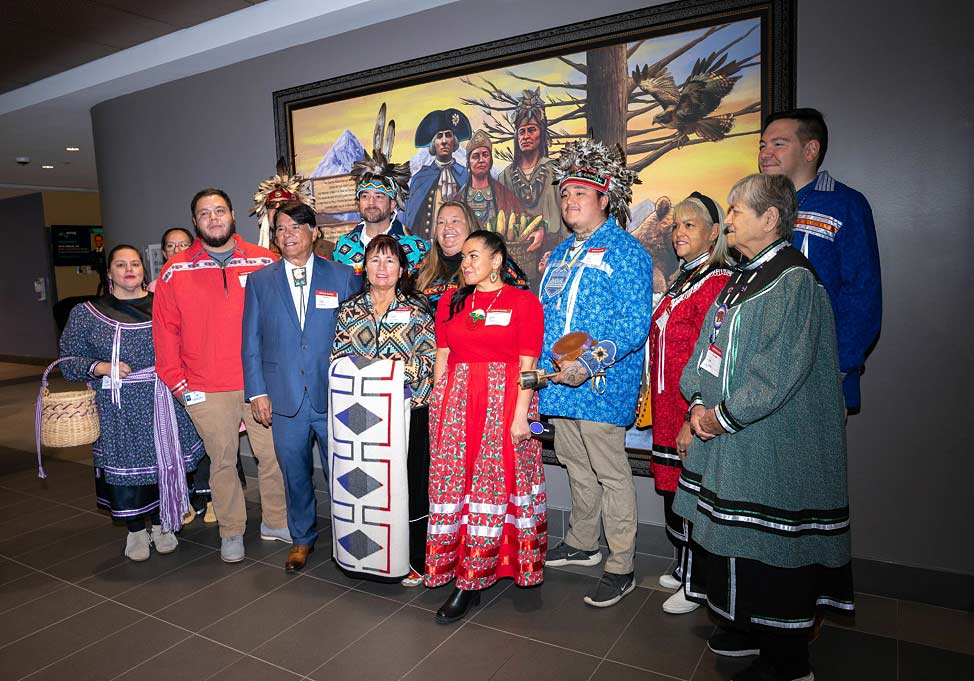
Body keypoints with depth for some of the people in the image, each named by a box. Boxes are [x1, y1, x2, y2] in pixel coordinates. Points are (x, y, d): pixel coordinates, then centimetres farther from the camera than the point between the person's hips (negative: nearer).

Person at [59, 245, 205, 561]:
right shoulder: (87, 314, 4)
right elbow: (69, 360, 5)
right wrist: (99, 367, -13)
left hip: (163, 403, 1)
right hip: (119, 408, -1)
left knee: (163, 462, 7)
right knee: (126, 467, 5)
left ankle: (161, 525, 28)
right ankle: (136, 532, 25)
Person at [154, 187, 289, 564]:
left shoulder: (264, 262, 2)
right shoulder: (175, 271, 3)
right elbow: (165, 331, 4)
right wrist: (178, 383, 0)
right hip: (206, 391, 0)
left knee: (273, 454, 8)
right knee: (222, 461, 11)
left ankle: (275, 522, 28)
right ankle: (231, 532, 28)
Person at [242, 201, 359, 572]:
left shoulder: (343, 276, 2)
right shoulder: (259, 281, 6)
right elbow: (251, 341, 7)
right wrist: (257, 392, 0)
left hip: (334, 395, -1)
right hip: (285, 398, 1)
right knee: (295, 472, 13)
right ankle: (302, 538, 34)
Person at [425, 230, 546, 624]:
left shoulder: (523, 302, -1)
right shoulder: (451, 303, 12)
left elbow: (527, 365, -5)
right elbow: (442, 359, 10)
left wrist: (521, 414, -12)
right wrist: (437, 408, 4)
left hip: (503, 403, -4)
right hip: (456, 405, 4)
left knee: (493, 485, 1)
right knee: (454, 484, 4)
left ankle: (470, 582, 12)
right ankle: (463, 573, 17)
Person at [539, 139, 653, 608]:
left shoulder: (625, 251, -7)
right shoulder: (562, 253, 18)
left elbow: (636, 320, -15)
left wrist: (591, 361, -26)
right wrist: (543, 365, 10)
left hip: (601, 384, -7)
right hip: (559, 381, 8)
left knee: (611, 473, 1)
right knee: (575, 465, 18)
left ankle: (621, 567, 15)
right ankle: (582, 544, 36)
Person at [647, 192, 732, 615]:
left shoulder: (718, 283, -14)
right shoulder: (682, 280, 14)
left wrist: (694, 420, -21)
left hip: (693, 414, -8)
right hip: (668, 408, 8)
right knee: (672, 489, 17)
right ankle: (683, 569, 35)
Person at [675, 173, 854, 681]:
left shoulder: (794, 279, -14)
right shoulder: (741, 277, 14)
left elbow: (782, 368, -21)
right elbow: (708, 346, 13)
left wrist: (724, 415, -17)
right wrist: (699, 403, 0)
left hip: (773, 442, -8)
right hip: (726, 432, 9)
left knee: (772, 541, 2)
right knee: (733, 533, 17)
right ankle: (747, 625, 36)